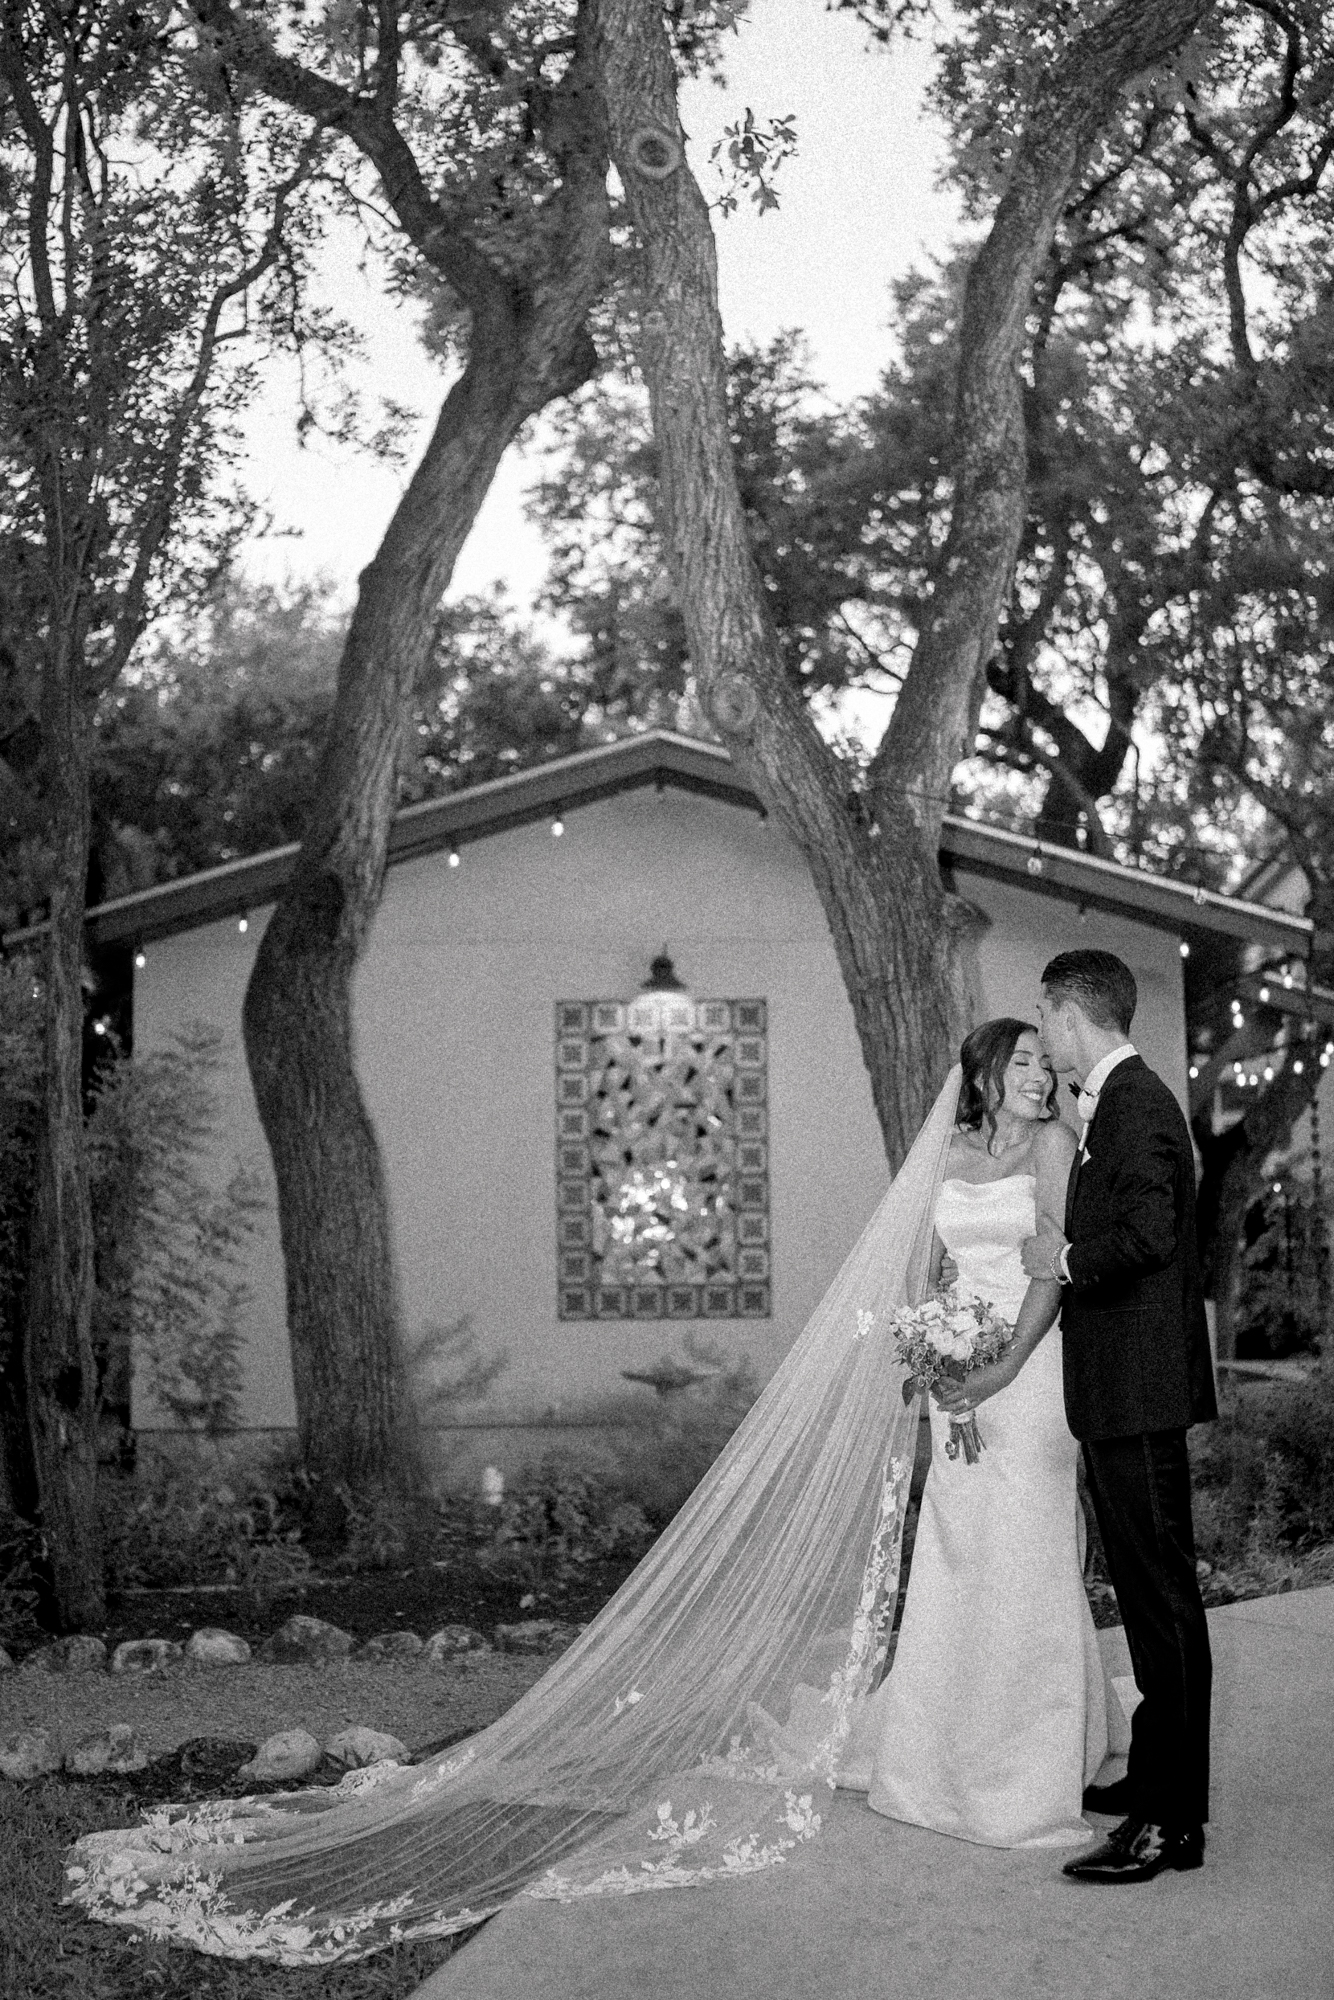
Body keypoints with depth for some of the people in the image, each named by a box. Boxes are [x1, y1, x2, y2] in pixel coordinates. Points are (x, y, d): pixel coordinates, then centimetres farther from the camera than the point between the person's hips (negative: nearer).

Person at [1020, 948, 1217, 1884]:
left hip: (1139, 1394, -11)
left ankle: (1173, 1823, 1)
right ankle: (1157, 1779, 29)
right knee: (1152, 1595, 17)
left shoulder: (1133, 1103, -15)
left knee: (1163, 1598, -5)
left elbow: (1146, 1233, -28)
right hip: (1129, 1393, 11)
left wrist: (1067, 1260, -14)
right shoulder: (1122, 1100, 16)